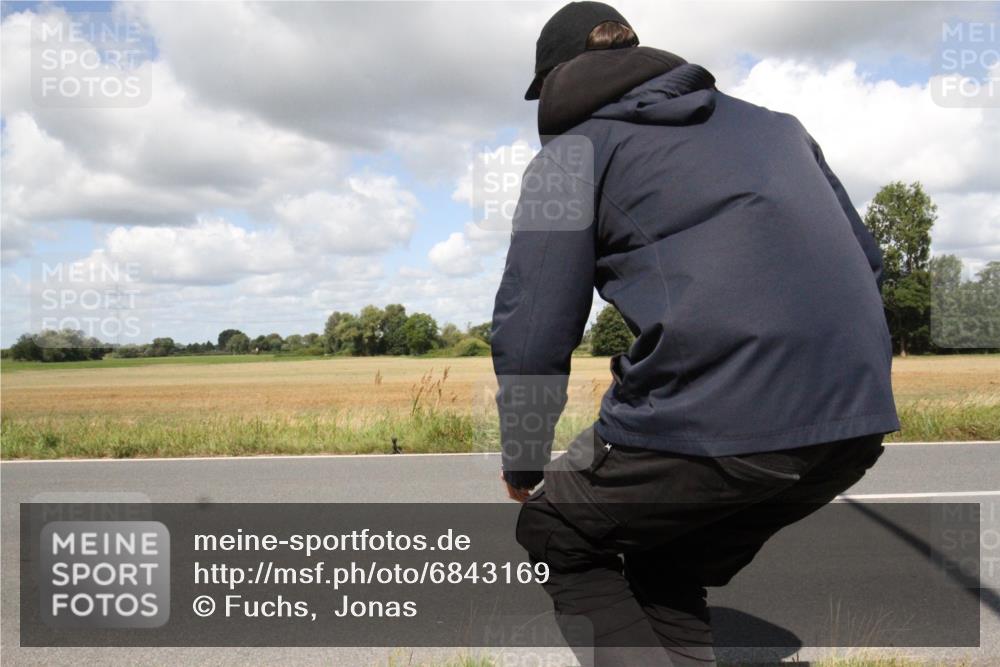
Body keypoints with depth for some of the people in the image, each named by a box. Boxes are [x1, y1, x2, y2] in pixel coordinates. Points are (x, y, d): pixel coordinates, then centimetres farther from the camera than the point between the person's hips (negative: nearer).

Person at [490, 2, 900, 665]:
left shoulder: (572, 152, 8)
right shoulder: (774, 123, 26)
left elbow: (531, 328, 1)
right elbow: (868, 262, 24)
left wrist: (523, 467, 14)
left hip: (711, 419, -7)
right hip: (859, 424, 8)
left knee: (555, 539, 18)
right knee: (669, 579, 27)